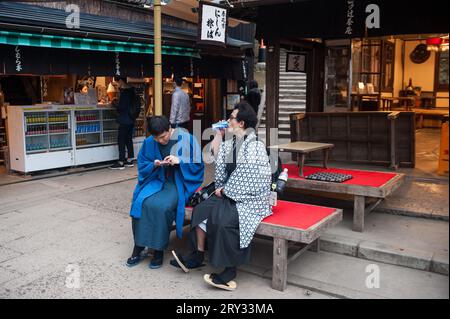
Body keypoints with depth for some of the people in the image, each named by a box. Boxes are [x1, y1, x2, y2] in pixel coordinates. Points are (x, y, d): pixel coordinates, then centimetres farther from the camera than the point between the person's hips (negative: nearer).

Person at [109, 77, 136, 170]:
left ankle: (121, 163, -2)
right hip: (131, 120, 9)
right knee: (129, 139, 13)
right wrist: (118, 102, 15)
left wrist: (115, 103, -3)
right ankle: (129, 160, 19)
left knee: (121, 140, -4)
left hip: (124, 120, -9)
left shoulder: (124, 92, -16)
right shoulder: (131, 91, 11)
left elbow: (121, 107, -20)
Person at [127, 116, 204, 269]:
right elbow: (142, 164, 9)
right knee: (141, 202, -24)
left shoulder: (186, 139, -9)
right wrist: (154, 164, -12)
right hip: (156, 180, 4)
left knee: (162, 206, -30)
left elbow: (198, 164, -5)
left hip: (178, 182, -3)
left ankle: (159, 250, -14)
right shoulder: (149, 142, 1)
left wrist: (179, 160, -21)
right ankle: (139, 248, -12)